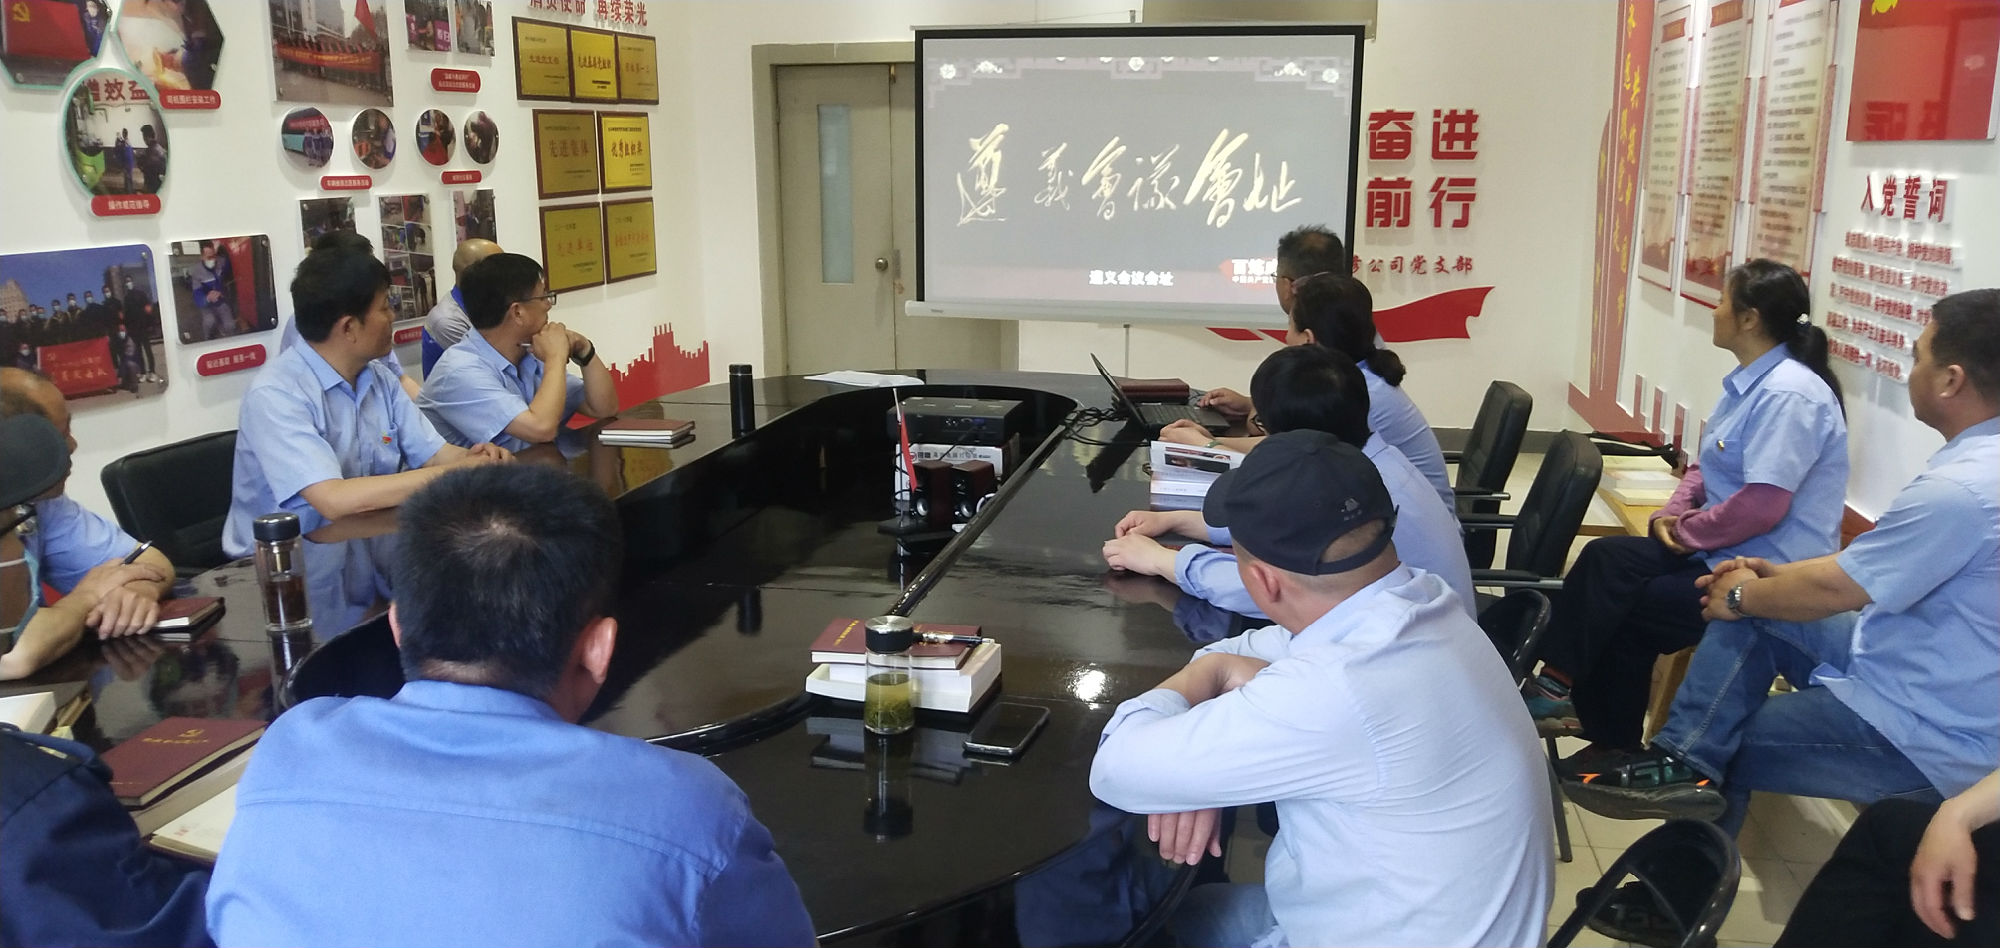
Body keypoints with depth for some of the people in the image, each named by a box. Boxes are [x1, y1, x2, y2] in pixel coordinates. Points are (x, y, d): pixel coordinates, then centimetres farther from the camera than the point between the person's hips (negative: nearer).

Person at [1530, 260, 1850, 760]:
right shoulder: (1748, 381, 12)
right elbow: (1708, 467, 19)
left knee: (1627, 614, -10)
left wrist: (1687, 532, -14)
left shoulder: (1788, 395, -21)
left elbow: (1761, 507, -28)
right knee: (1606, 559, -7)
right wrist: (1673, 513, 0)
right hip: (1724, 552, 9)